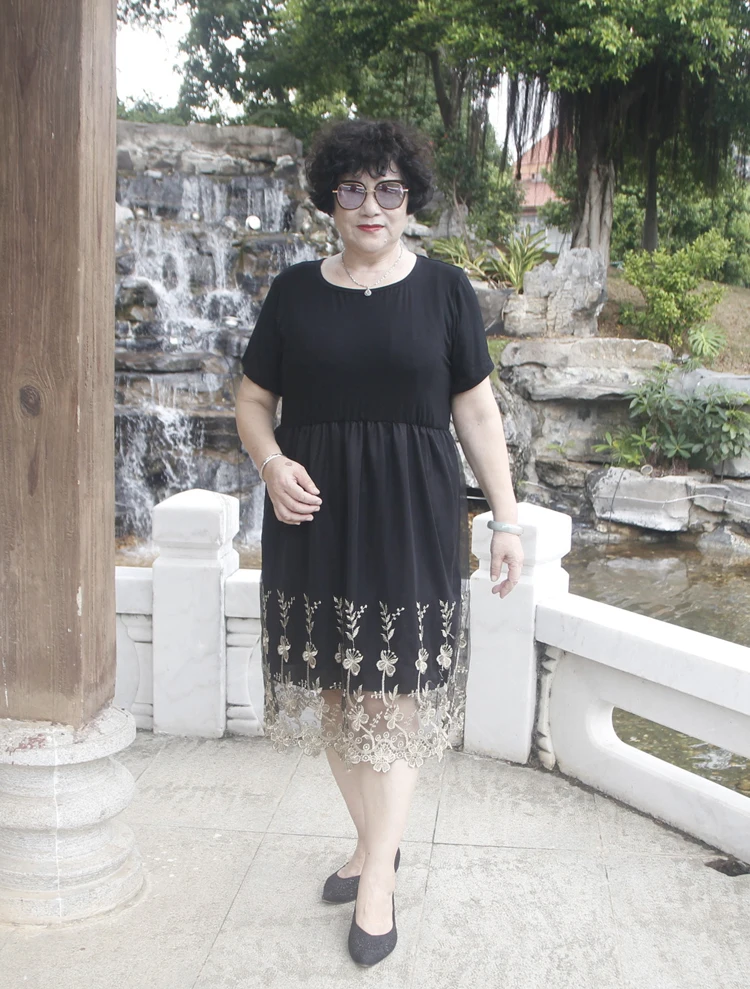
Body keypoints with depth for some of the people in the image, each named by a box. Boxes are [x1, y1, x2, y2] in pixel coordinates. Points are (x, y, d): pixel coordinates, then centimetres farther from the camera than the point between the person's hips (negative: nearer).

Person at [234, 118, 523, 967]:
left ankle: (377, 878, 12)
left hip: (412, 520, -2)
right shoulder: (294, 291, 5)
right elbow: (253, 399, 10)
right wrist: (272, 463, -11)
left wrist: (507, 520, 1)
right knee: (330, 690, 10)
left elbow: (477, 411, 4)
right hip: (315, 519, 3)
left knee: (395, 697, 0)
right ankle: (374, 840, 30)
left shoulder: (443, 289, 1)